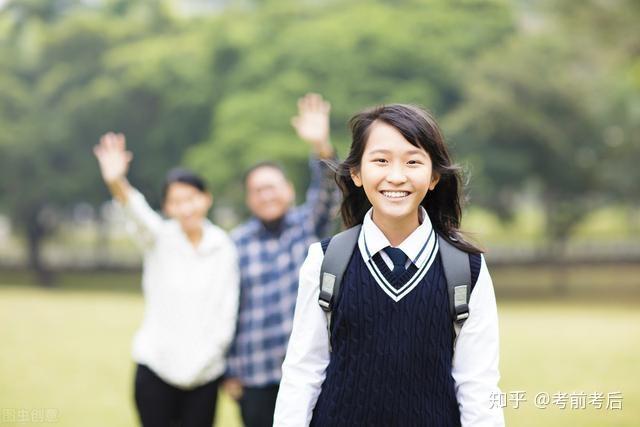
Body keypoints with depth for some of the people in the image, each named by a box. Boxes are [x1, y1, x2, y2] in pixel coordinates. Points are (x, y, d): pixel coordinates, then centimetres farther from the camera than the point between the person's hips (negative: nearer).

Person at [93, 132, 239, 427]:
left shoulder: (223, 247, 4)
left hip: (204, 371, 1)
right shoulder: (159, 239, -1)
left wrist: (208, 355, -3)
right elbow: (138, 213, -23)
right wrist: (117, 183, -43)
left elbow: (227, 311, 4)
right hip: (157, 366, -1)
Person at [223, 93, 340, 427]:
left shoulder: (309, 224, 4)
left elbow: (328, 195, -16)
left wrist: (321, 146, -35)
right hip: (258, 377, 0)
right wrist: (230, 371, 2)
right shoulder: (236, 243, 3)